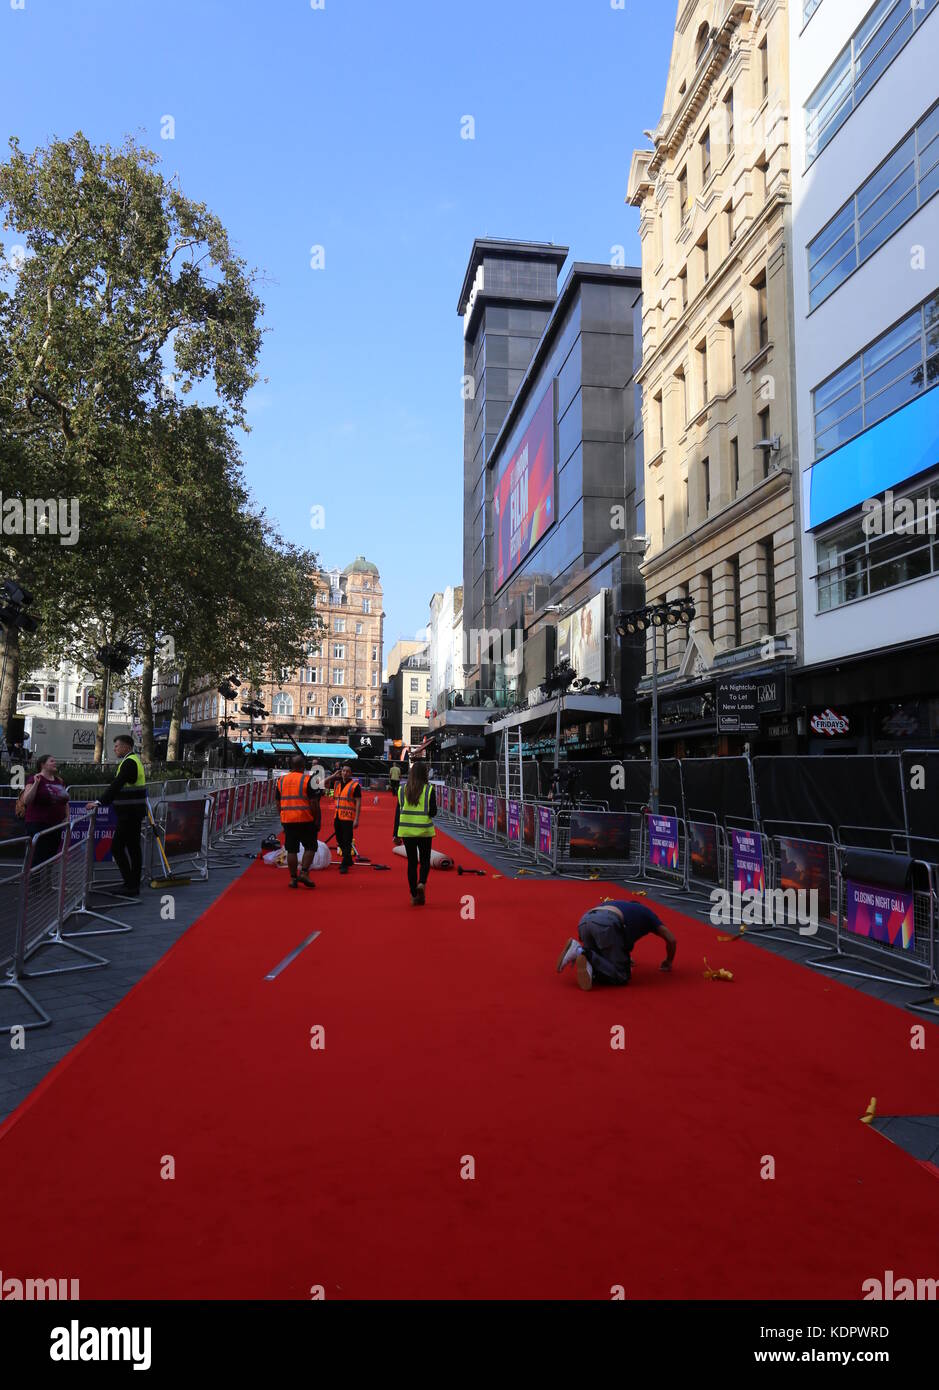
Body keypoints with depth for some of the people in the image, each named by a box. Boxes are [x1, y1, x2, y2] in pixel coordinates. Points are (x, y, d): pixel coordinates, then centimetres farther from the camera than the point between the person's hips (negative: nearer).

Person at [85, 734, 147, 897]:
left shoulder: (129, 763, -15)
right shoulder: (133, 760, 18)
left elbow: (116, 785, -24)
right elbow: (116, 785, 23)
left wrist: (100, 802, -27)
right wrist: (101, 801, 22)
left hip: (129, 813, -10)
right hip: (132, 812, 10)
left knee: (117, 848, -9)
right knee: (133, 848, 12)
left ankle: (131, 886, -7)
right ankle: (134, 886, 17)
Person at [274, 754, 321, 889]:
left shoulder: (280, 780, 8)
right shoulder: (308, 780, -7)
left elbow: (278, 803, 13)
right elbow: (314, 803, -10)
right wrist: (317, 819, -3)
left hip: (287, 820, 4)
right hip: (306, 820, -4)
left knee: (291, 849, 8)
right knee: (310, 847, 9)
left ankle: (293, 878, 9)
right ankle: (304, 872, -2)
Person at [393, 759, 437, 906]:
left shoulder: (402, 789, 2)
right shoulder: (429, 790, -6)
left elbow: (397, 812, 3)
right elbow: (433, 812, -9)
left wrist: (396, 834, 7)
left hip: (406, 831, 2)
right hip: (424, 831, -2)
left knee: (412, 862, 11)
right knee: (425, 860, 14)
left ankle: (414, 896, 12)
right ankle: (422, 883, -13)